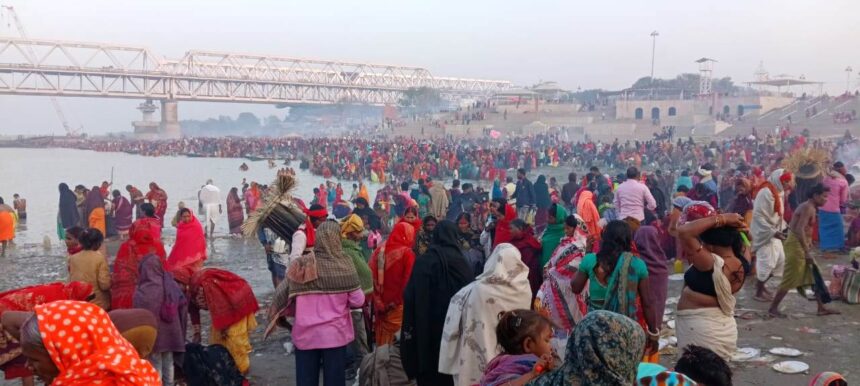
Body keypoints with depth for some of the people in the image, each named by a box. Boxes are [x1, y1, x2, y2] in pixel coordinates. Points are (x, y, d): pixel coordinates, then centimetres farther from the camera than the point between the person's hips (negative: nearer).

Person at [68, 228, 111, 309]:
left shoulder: (72, 258, 1)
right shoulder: (100, 258, -13)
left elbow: (70, 283, 11)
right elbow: (105, 285, -16)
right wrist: (110, 277, 3)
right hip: (99, 304, -4)